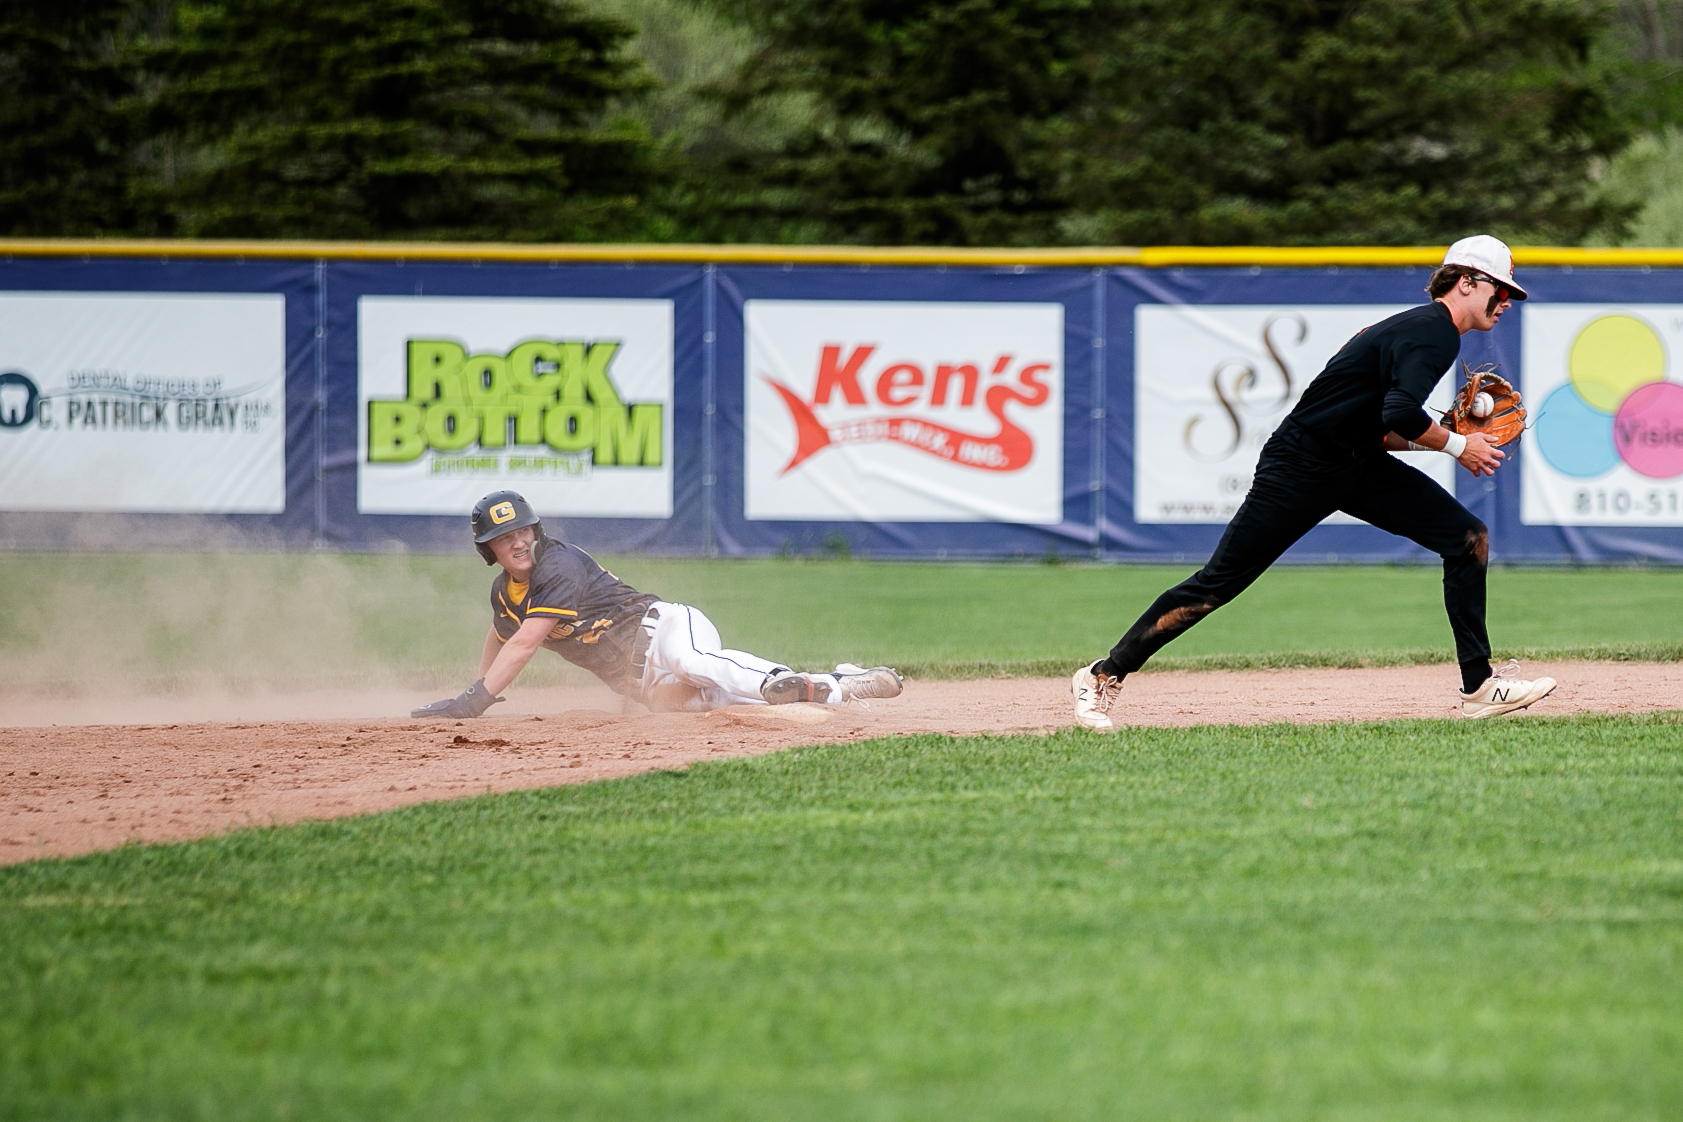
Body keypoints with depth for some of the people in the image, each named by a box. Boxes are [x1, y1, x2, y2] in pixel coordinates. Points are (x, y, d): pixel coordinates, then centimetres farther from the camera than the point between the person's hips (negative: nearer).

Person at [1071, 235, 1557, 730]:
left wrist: (1443, 433, 4)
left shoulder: (1435, 331, 13)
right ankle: (1104, 676, 4)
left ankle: (1479, 687, 3)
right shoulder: (1431, 332, -17)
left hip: (1359, 466, 10)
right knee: (1218, 583, -7)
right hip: (1300, 466, -10)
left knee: (1468, 538, -1)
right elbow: (1400, 415, -32)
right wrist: (1455, 445, -17)